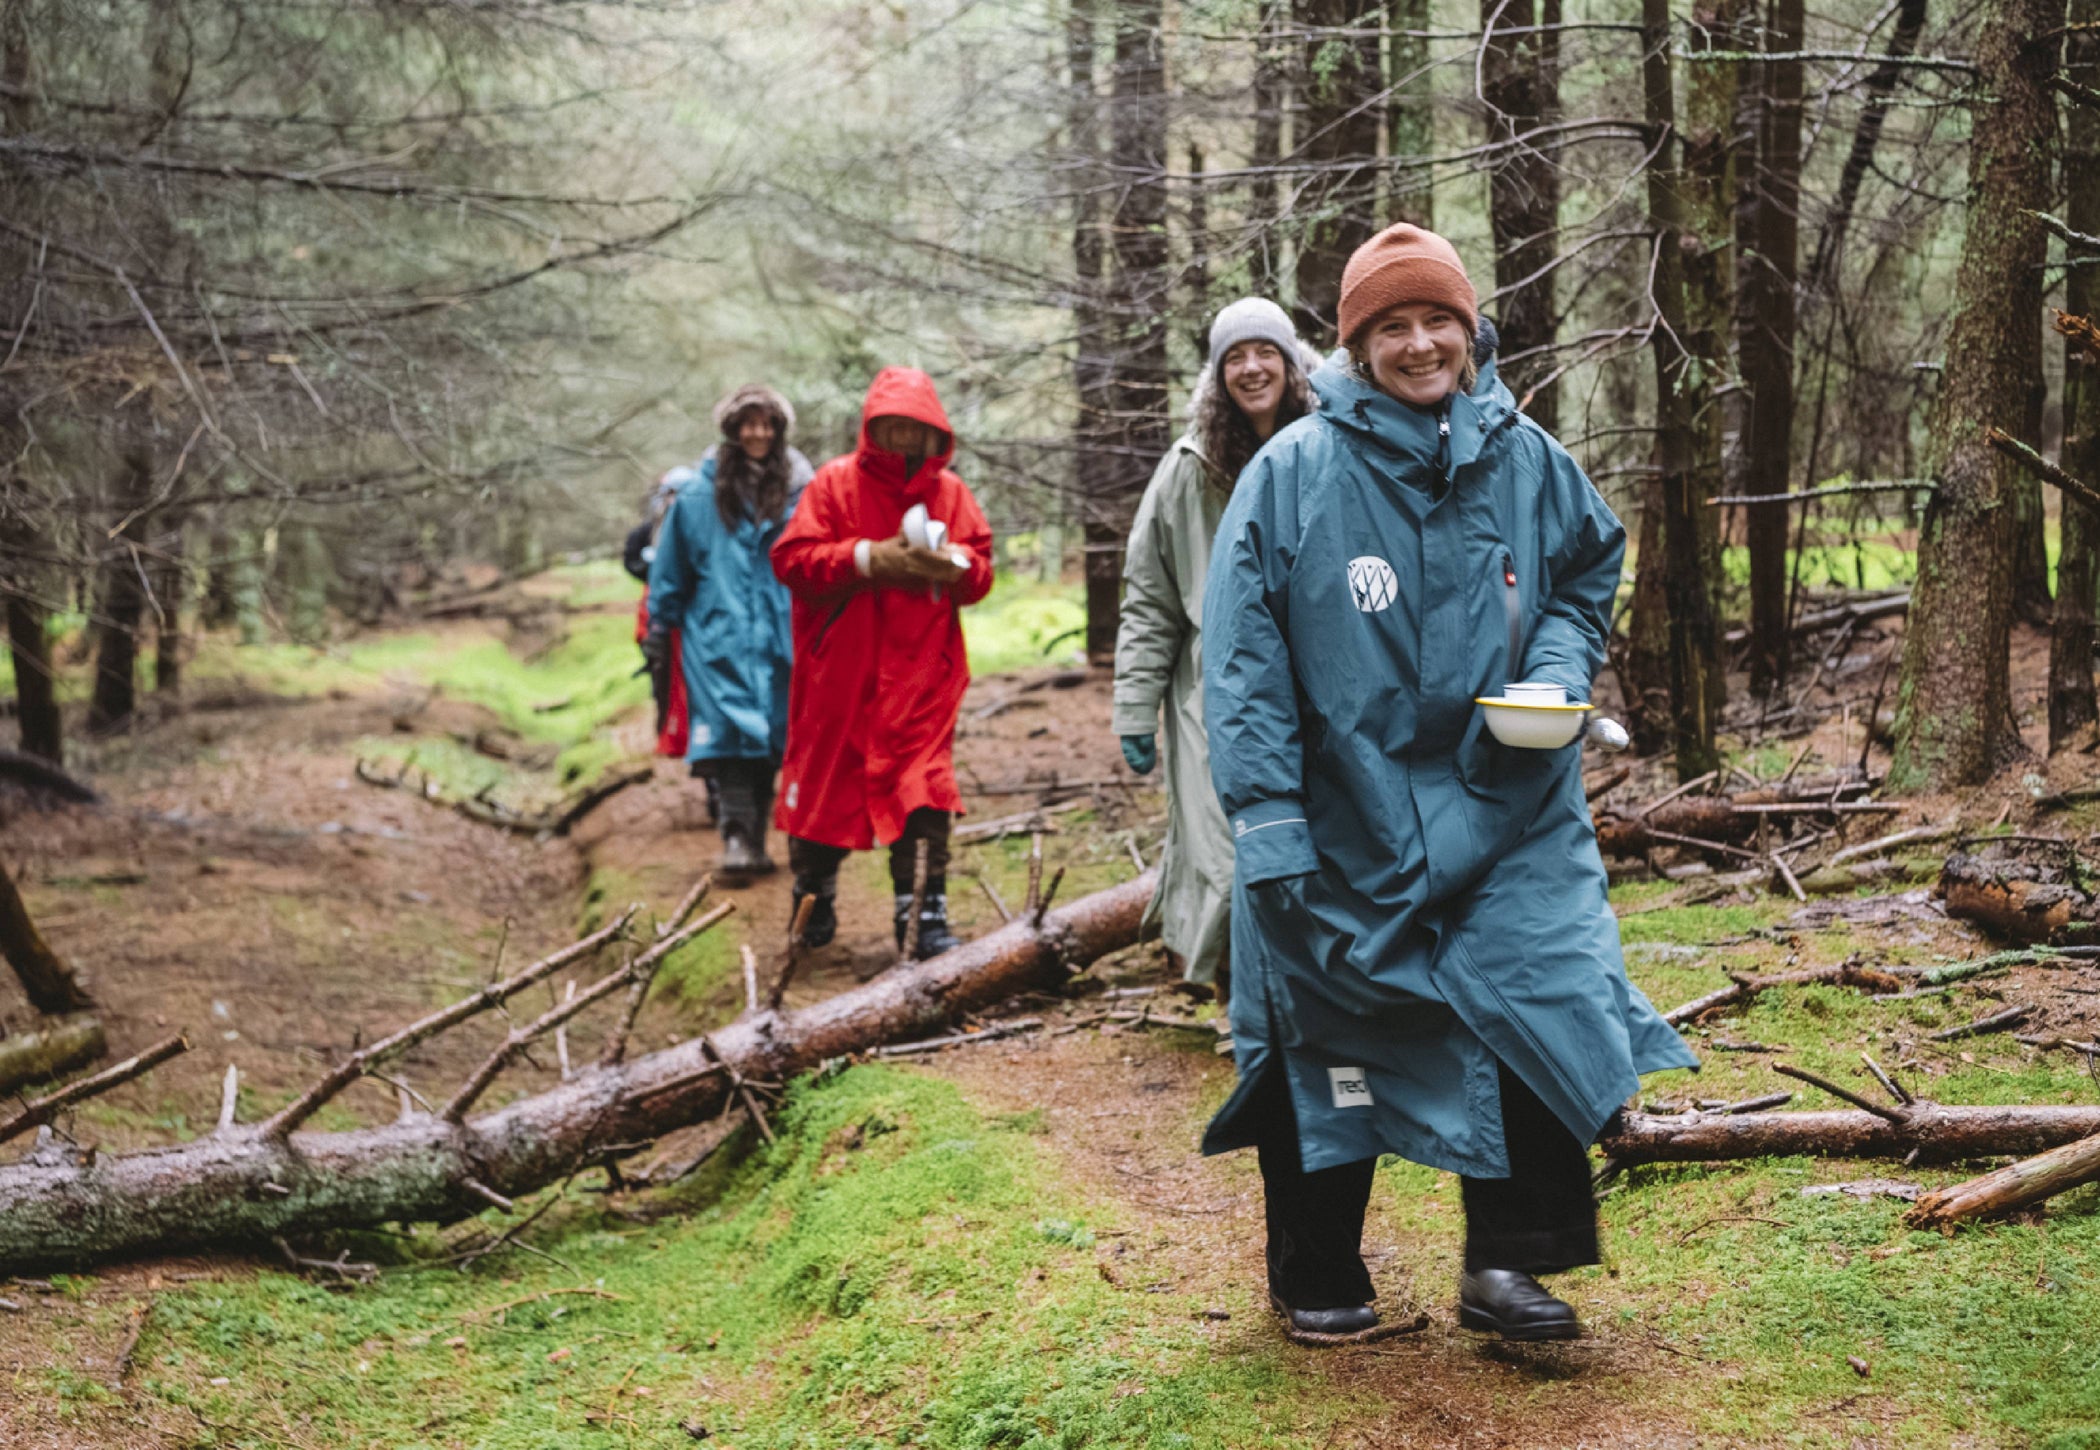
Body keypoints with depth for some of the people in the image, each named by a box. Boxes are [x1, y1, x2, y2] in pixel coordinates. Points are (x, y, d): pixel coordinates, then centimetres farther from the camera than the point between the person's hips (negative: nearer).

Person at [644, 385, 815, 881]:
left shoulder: (799, 490, 4)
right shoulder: (699, 492, 4)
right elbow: (670, 566, 10)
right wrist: (658, 630, 10)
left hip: (781, 635, 1)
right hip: (719, 635, -1)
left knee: (772, 735, 5)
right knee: (730, 729, -12)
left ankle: (756, 838, 16)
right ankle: (736, 837, -16)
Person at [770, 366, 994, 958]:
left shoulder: (950, 492, 9)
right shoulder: (836, 483, 0)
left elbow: (980, 571, 9)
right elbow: (791, 559, -8)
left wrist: (953, 565, -14)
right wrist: (867, 558, -18)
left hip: (921, 677, 1)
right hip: (841, 671, -1)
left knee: (922, 794, -8)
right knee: (828, 781, 9)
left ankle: (925, 913, -2)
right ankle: (814, 895, 33)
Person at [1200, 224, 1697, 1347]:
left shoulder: (1525, 460, 2)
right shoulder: (1294, 472, -9)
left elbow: (1589, 574, 18)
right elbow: (1244, 657, -11)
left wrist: (1555, 679, -3)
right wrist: (1266, 820, -17)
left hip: (1506, 813, 3)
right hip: (1345, 821, -2)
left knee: (1539, 1006, -7)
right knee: (1329, 1041, 9)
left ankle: (1506, 1266, 11)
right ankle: (1317, 1276, 28)